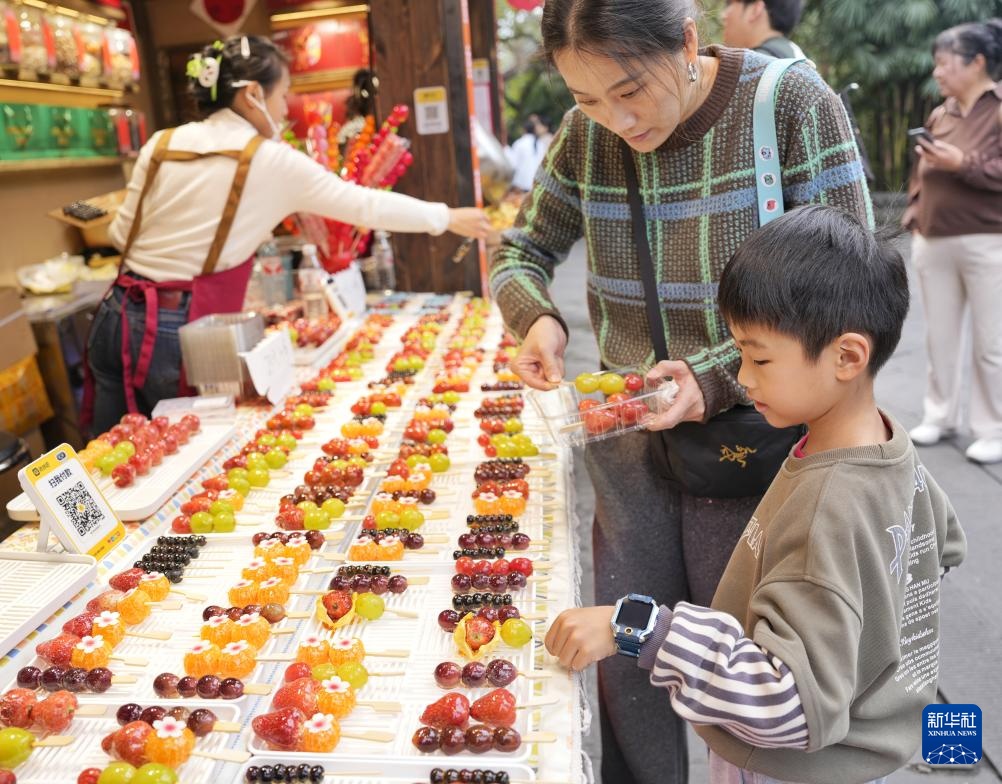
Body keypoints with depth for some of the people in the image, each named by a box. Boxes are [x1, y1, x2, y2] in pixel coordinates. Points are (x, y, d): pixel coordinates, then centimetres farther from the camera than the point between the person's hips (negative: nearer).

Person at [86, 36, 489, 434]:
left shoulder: (161, 144, 6)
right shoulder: (272, 161, -7)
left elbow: (122, 234, 9)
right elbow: (364, 204, -1)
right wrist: (448, 218, 10)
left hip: (120, 315, 6)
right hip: (179, 331, -5)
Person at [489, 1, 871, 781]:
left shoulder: (793, 104, -14)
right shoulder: (586, 135, -4)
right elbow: (520, 253, 7)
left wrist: (720, 378, -26)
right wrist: (536, 319, -16)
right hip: (629, 435, 4)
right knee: (626, 660, 12)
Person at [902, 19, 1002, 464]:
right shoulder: (939, 115, 13)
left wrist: (963, 163, -20)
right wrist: (914, 215, 10)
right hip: (934, 243, 6)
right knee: (939, 337, 11)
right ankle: (940, 415, 24)